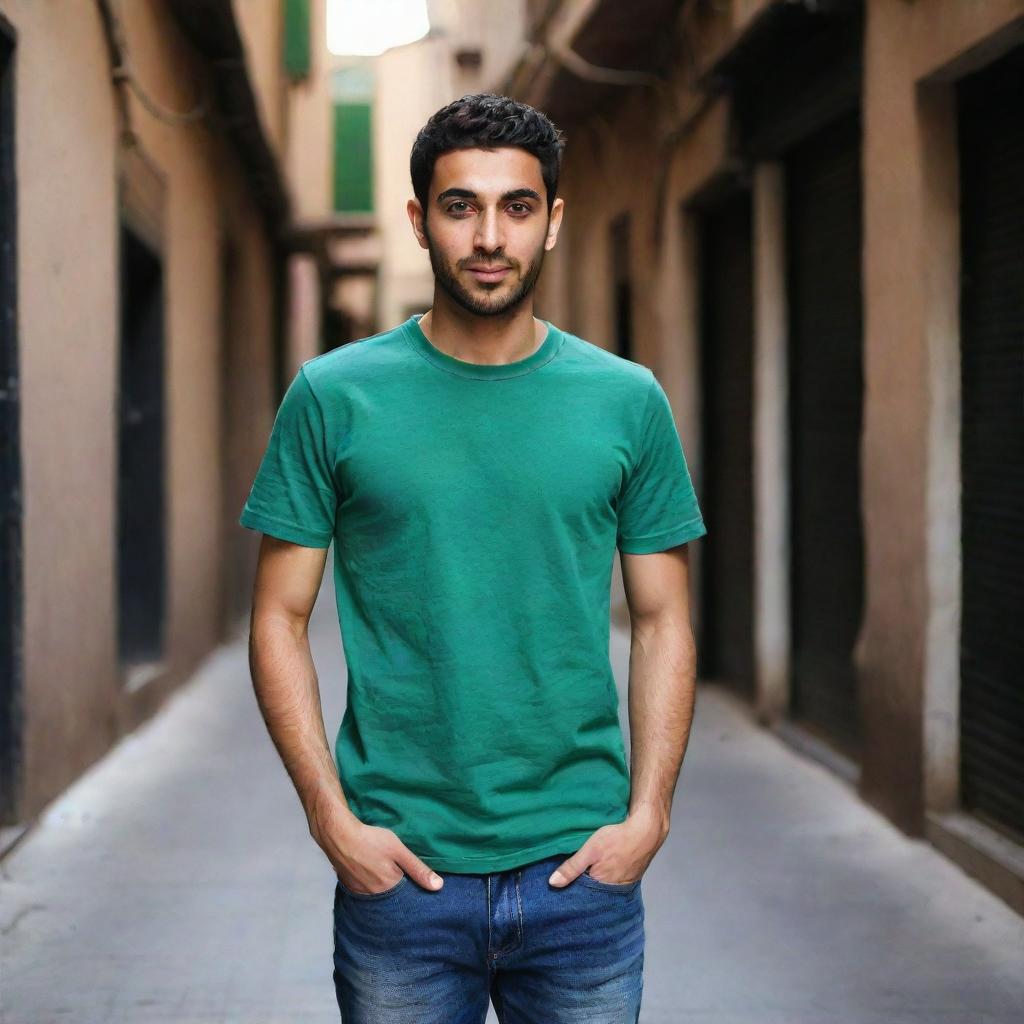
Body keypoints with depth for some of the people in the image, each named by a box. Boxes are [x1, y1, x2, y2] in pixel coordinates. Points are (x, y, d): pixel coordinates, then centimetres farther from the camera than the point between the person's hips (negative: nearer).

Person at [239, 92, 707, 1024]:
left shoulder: (627, 400, 3)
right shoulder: (334, 397, -1)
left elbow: (663, 622, 6)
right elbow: (281, 618, 1)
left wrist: (647, 814, -4)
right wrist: (331, 815, -8)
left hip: (582, 868, 1)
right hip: (398, 869, -1)